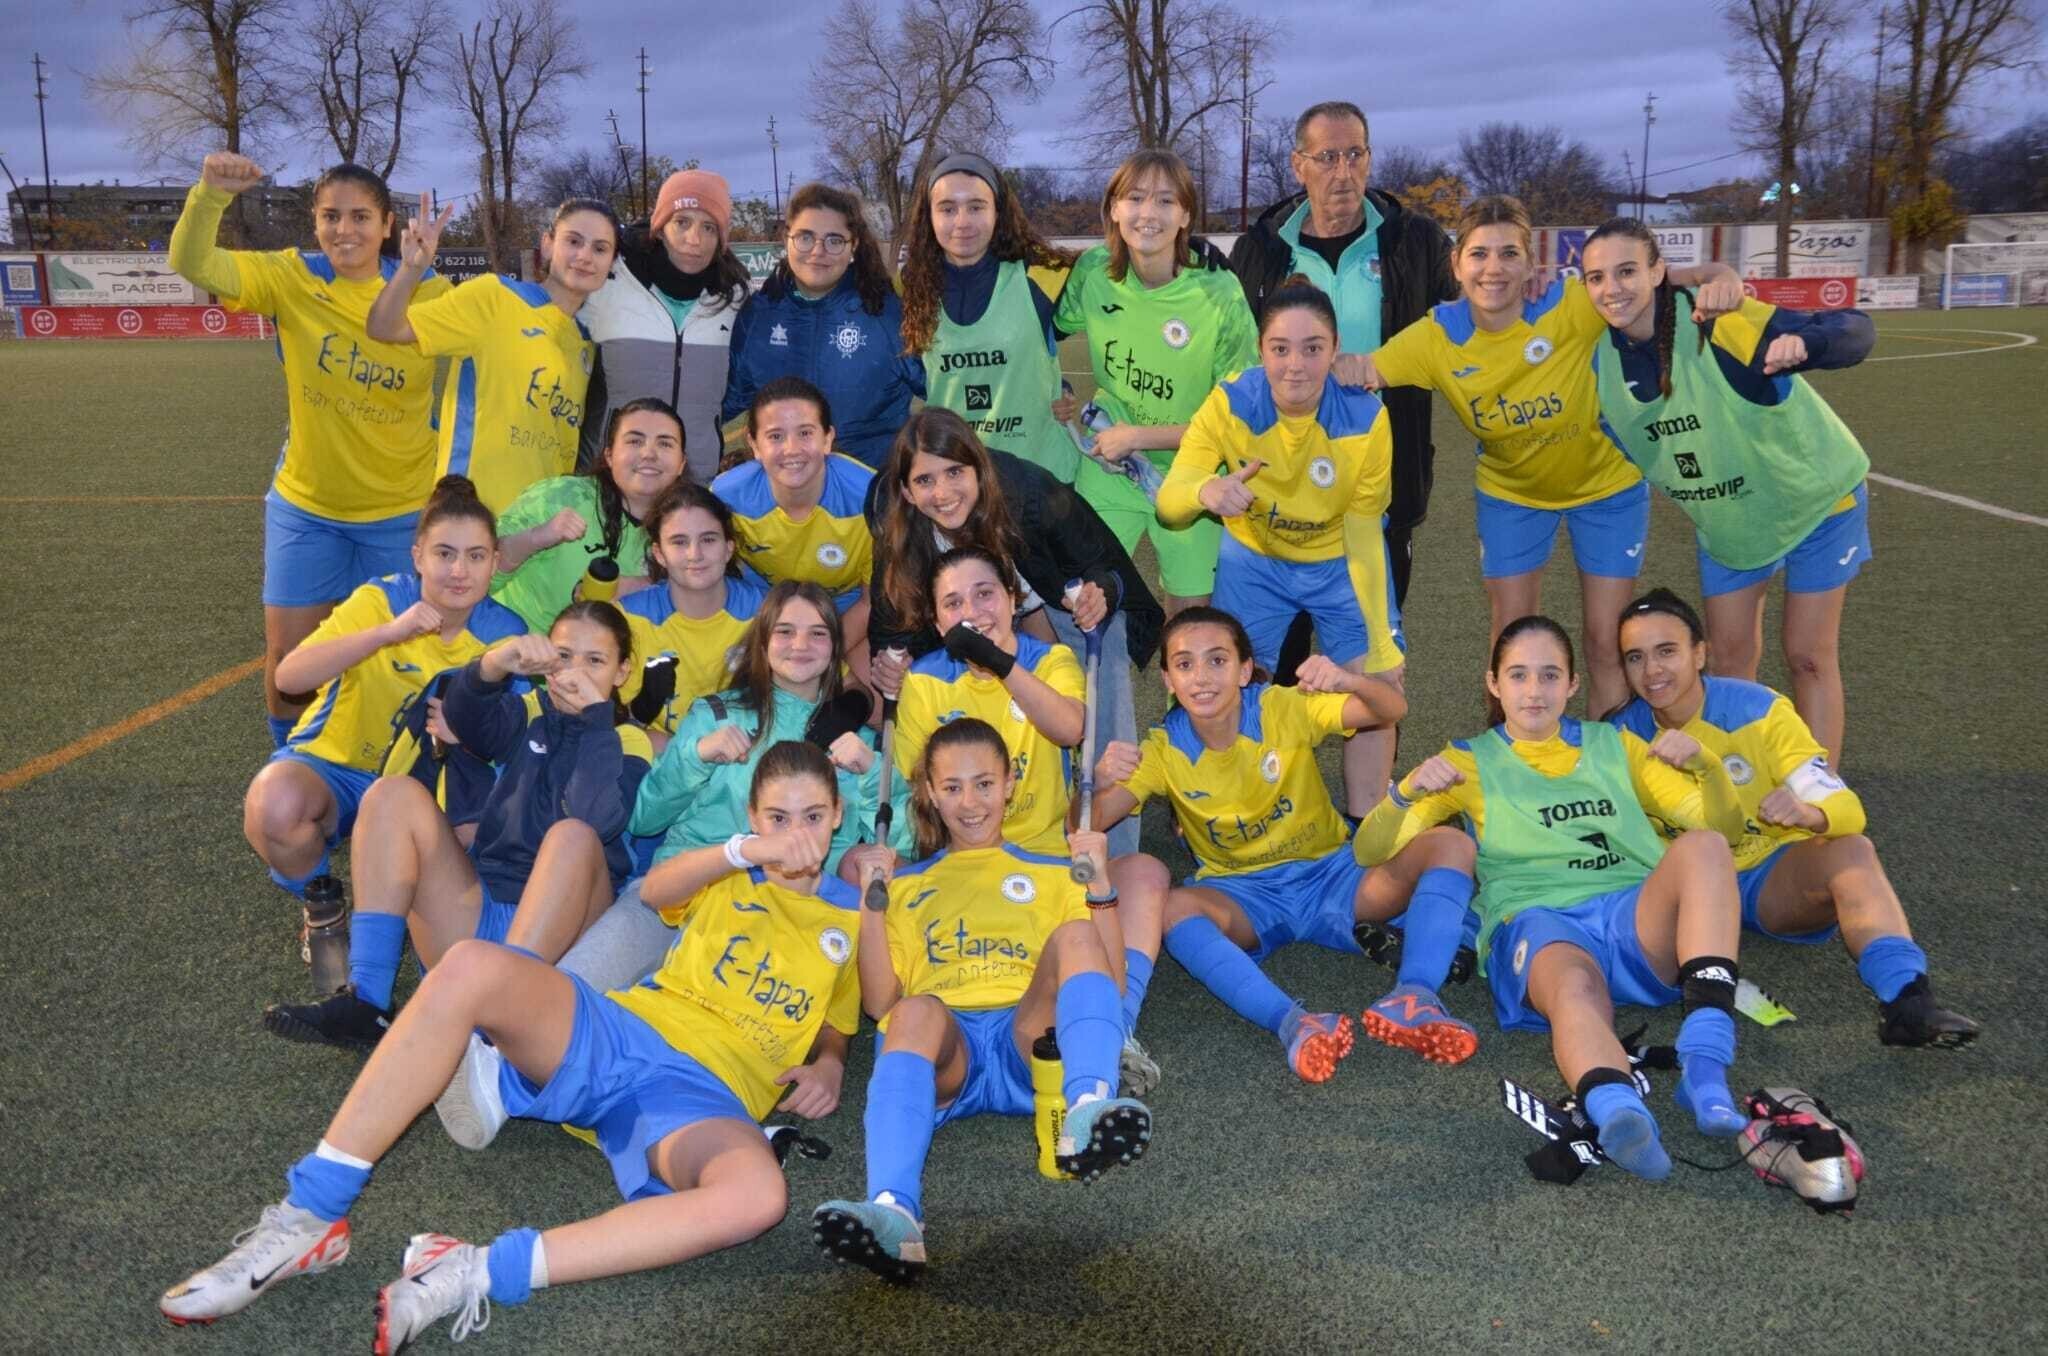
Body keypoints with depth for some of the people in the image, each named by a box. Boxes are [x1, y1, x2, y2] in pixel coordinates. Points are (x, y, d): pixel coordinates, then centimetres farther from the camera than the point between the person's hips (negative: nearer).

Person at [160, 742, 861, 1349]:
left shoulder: (851, 918, 21)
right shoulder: (730, 876, 21)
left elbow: (836, 1024, 26)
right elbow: (660, 888, -1)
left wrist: (829, 1066, 3)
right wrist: (745, 852, -16)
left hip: (707, 1097, -1)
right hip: (617, 1032, 1)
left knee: (759, 1195, -40)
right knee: (472, 966, -30)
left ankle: (480, 1273, -36)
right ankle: (309, 1216, -23)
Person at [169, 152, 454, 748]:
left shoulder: (426, 291, -10)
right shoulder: (291, 277, -9)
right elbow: (192, 264, -21)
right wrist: (211, 192, -35)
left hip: (401, 510, -1)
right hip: (306, 505, 1)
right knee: (286, 659, 6)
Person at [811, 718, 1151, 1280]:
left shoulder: (1053, 874, 26)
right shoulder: (907, 885, 27)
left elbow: (1105, 979, 12)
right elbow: (880, 1003, 14)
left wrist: (1099, 883, 1)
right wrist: (872, 903, 5)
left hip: (1030, 1044, 1)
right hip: (944, 1049, 0)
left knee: (1075, 936, -27)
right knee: (917, 1009, -36)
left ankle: (1088, 1111, -51)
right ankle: (893, 1212, -58)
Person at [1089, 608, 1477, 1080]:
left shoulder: (1286, 708, -12)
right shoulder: (1163, 750, -7)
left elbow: (1392, 709, -24)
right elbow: (1089, 824, -16)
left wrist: (1348, 680, -47)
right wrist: (1099, 781, -39)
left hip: (1329, 873, 1)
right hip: (1243, 895, 0)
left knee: (1451, 846, -23)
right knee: (1175, 909, -35)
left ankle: (1413, 999, -41)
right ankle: (1294, 1023, -50)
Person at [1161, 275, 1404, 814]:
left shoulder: (1366, 418, -25)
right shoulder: (1230, 404, -26)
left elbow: (1363, 533, -16)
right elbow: (1168, 505, -31)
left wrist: (1379, 640, -18)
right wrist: (1205, 491, -55)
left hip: (1340, 562, 0)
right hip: (1254, 559, 0)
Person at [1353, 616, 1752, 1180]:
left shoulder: (1616, 746, 27)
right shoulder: (1471, 762, 20)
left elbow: (1723, 825, 20)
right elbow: (1370, 852, 10)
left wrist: (1704, 765, -2)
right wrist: (1407, 791, -12)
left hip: (1637, 916, 2)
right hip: (1536, 919, -2)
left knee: (1702, 846, -29)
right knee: (1575, 986, -38)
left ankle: (1704, 1065, -40)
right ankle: (1619, 1112, -68)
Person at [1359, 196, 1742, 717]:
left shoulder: (1570, 306, -28)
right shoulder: (1438, 336, -20)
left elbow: (1661, 282, -26)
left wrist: (1720, 276, -45)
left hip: (1606, 484, -2)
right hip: (1510, 492, 2)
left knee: (1607, 644, 5)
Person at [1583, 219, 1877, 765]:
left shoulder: (1716, 323, -30)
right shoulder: (1601, 355, -12)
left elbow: (1855, 330, -33)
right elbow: (1621, 441, 8)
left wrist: (1802, 342, -52)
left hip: (1815, 499, -5)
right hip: (1725, 521, 5)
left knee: (1809, 657, 0)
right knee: (1729, 656, 9)